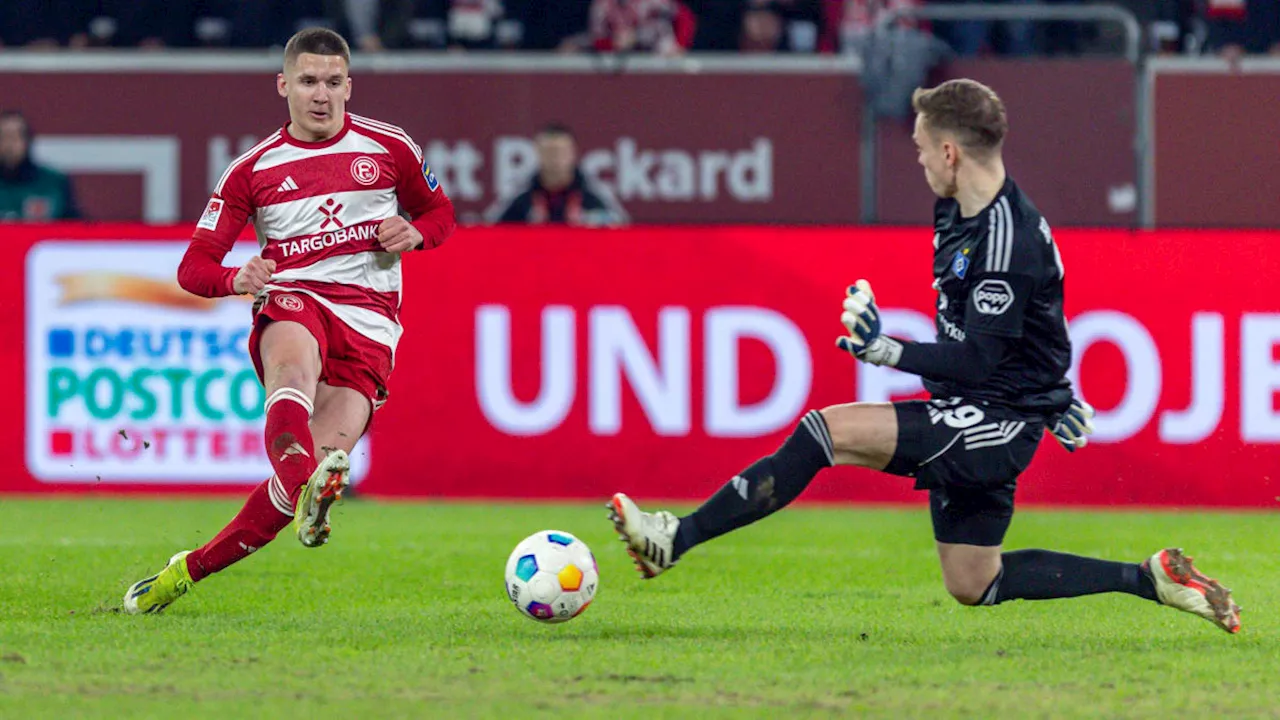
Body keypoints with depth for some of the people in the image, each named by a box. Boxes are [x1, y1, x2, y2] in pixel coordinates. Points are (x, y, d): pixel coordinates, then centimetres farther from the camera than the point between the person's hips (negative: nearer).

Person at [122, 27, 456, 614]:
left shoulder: (389, 148, 11)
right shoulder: (253, 169, 9)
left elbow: (439, 213, 25)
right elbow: (194, 267, 7)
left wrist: (414, 233, 0)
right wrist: (238, 279, -17)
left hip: (369, 328, 1)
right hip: (293, 301, -1)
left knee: (319, 465, -17)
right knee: (295, 364, -41)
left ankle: (190, 571, -2)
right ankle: (308, 494, -68)